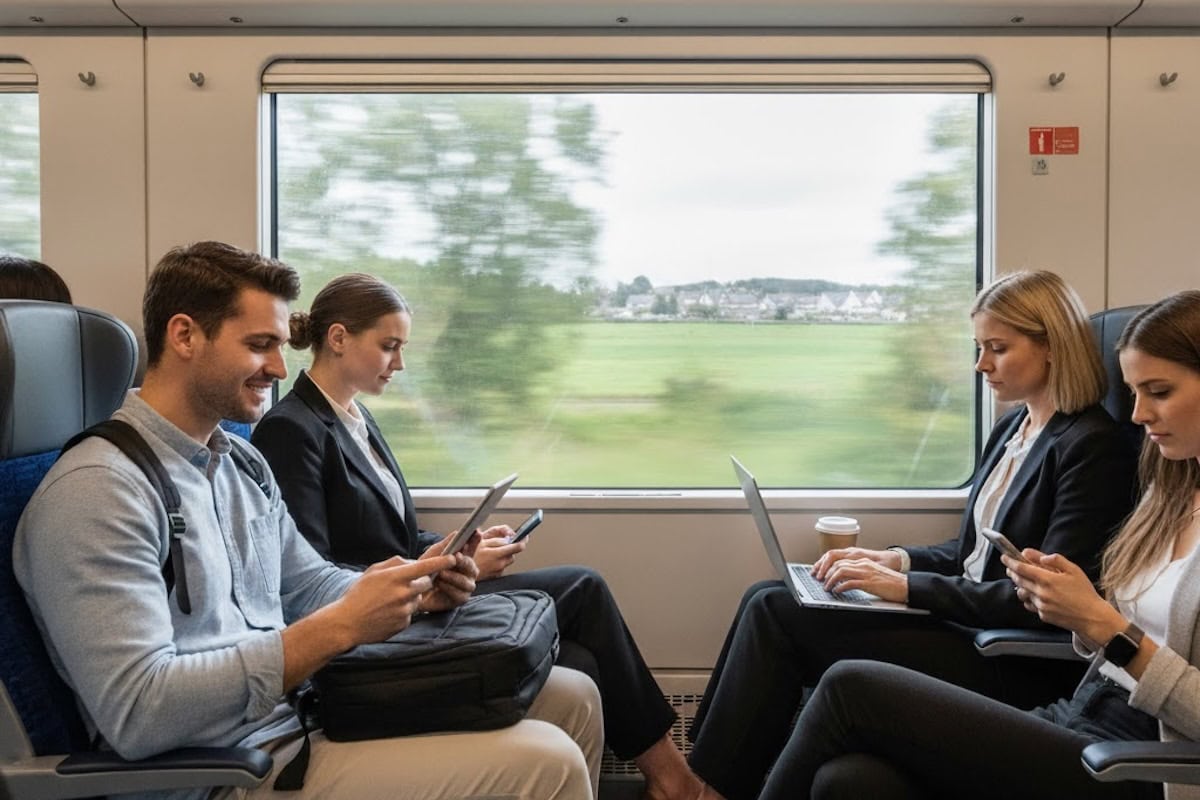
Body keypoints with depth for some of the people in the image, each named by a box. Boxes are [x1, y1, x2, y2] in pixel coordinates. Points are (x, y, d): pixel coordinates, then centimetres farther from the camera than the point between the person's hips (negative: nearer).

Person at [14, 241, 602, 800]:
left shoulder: (243, 463, 12)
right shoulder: (95, 490, -18)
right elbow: (136, 715, -25)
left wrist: (413, 591, -2)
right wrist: (340, 627, -26)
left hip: (307, 709, 9)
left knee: (571, 696, 6)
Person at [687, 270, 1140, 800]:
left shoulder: (1093, 448, -14)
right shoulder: (1011, 427, 13)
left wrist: (906, 587, -21)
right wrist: (896, 559, 1)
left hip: (1014, 664, -9)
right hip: (965, 622, 9)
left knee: (777, 615, -18)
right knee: (766, 598, -5)